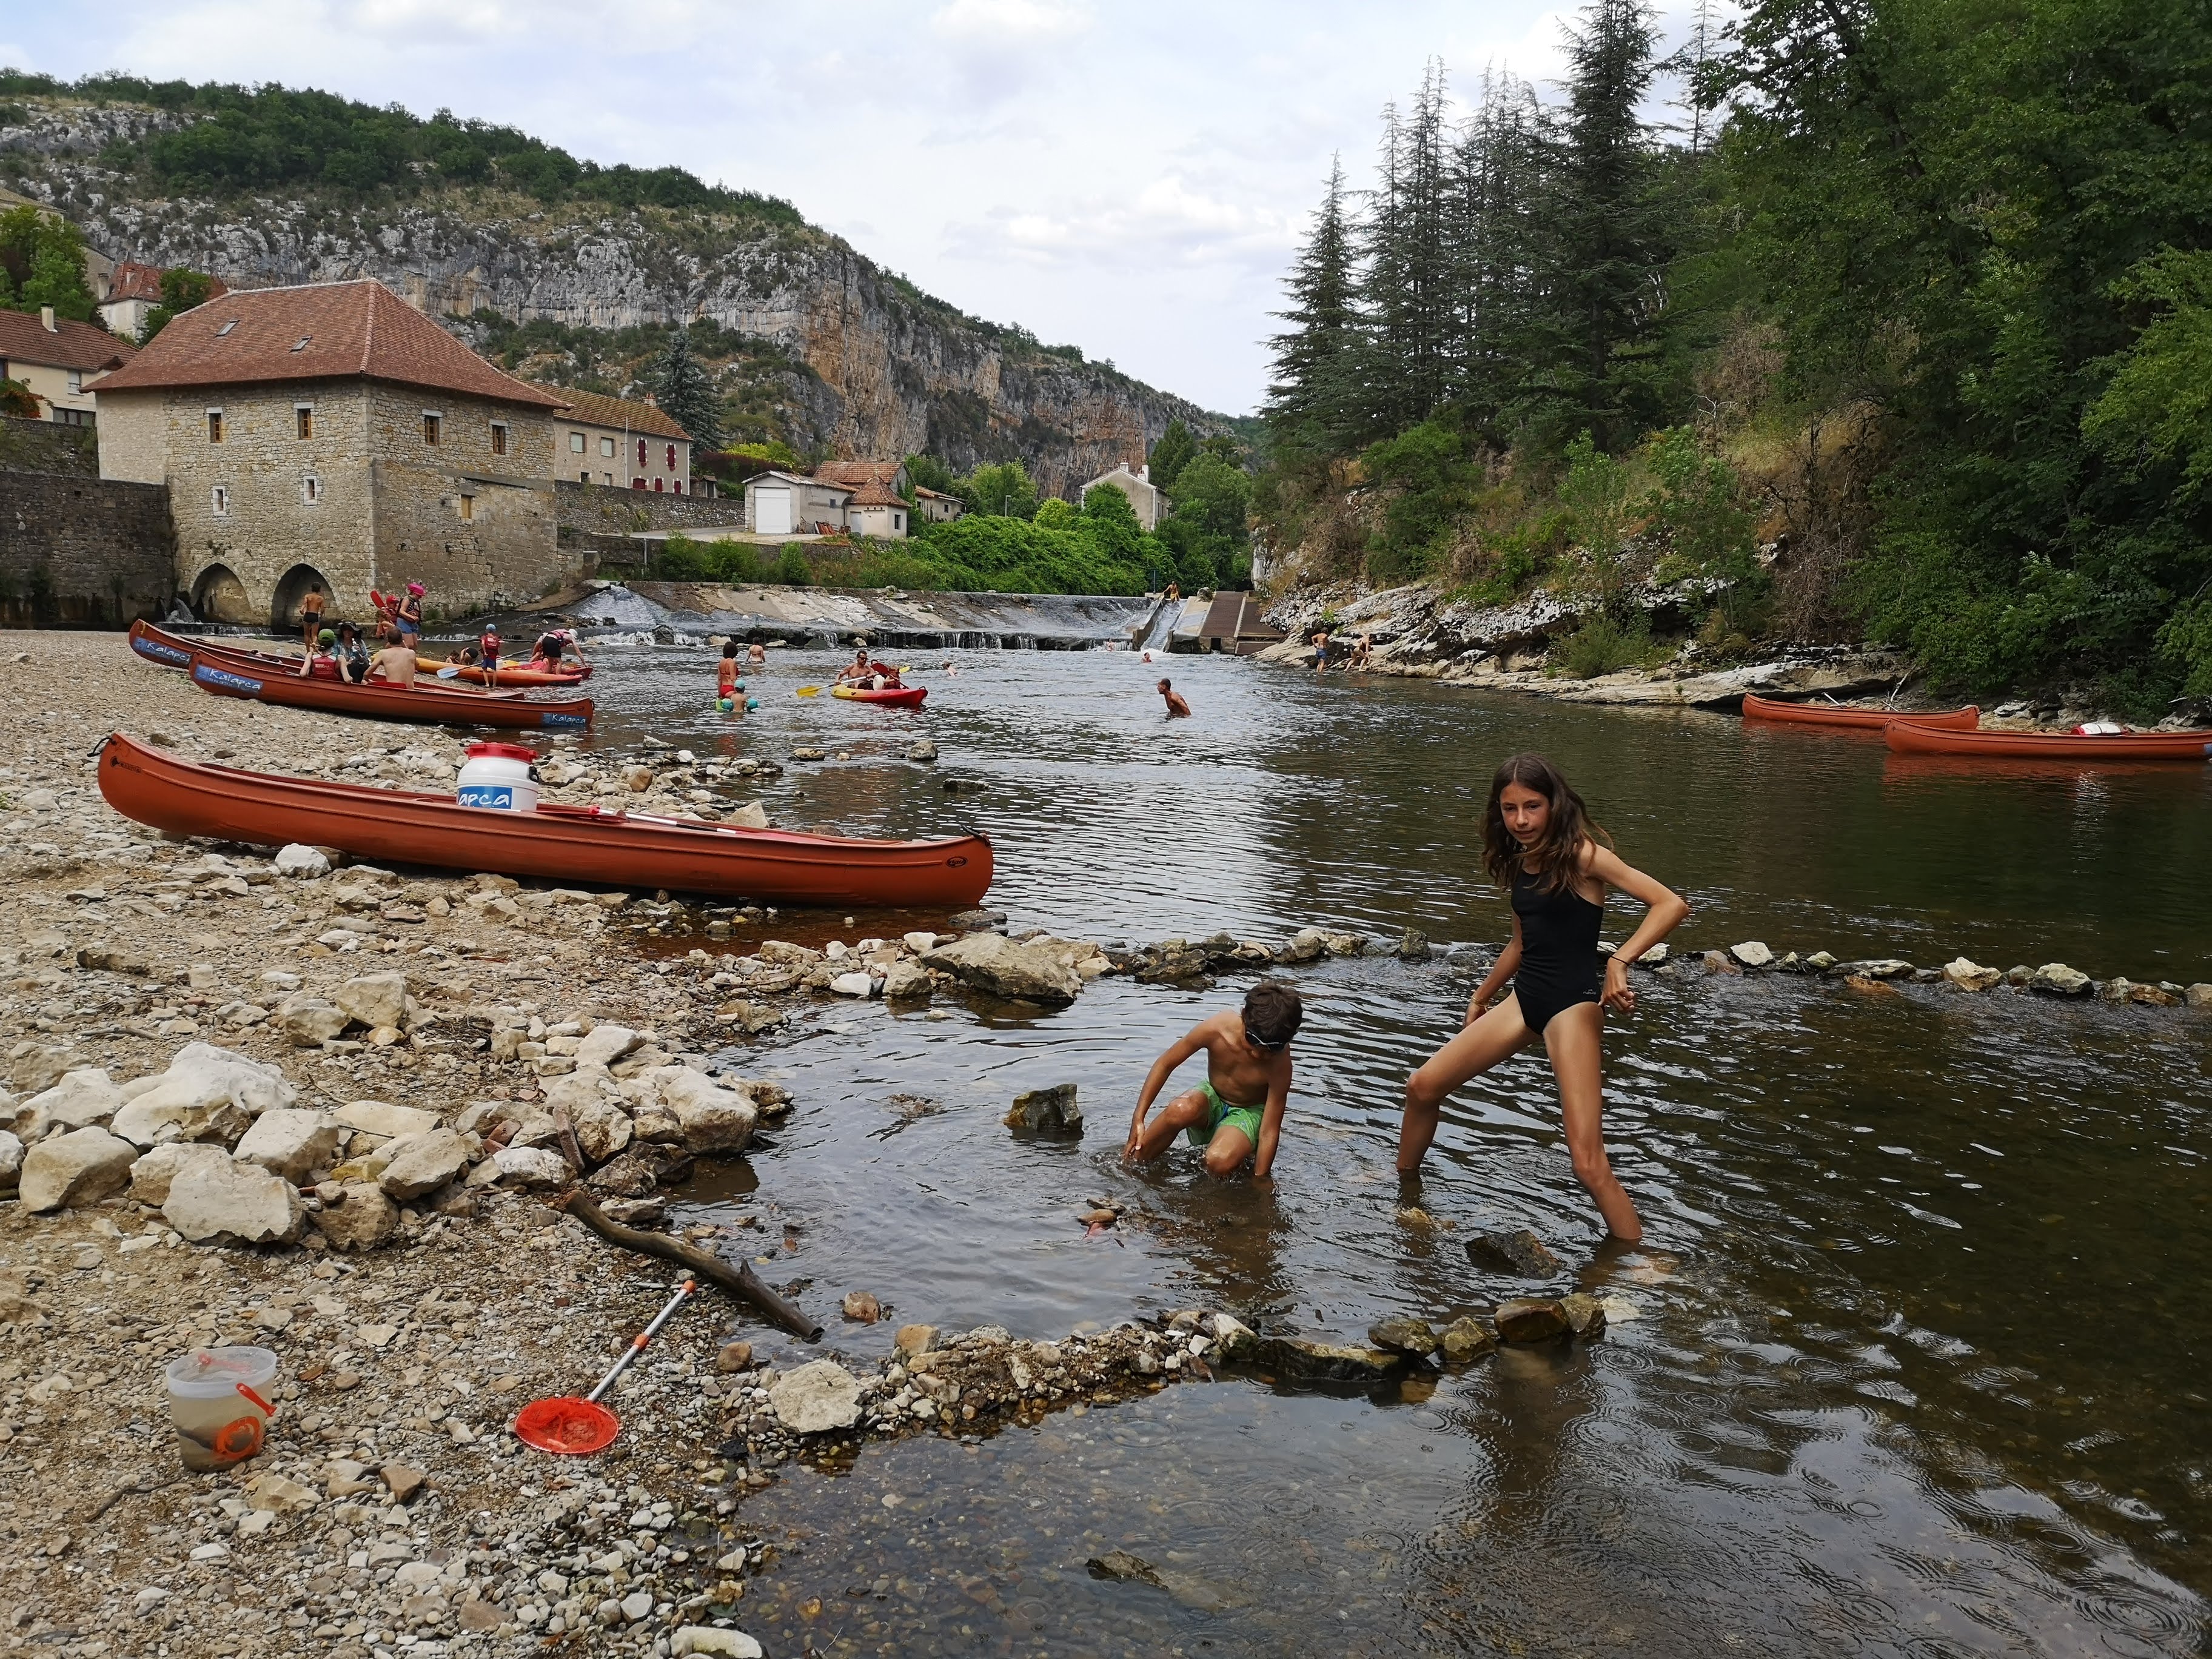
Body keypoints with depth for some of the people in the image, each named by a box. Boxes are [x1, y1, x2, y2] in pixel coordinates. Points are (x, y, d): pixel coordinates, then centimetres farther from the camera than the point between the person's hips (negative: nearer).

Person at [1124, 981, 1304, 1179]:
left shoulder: (1280, 1062, -29)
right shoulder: (1216, 1028, -27)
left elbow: (1269, 1132, -24)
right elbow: (1165, 1064, -12)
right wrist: (1138, 1119, -16)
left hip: (1249, 1113, -2)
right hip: (1212, 1098, 2)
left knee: (1220, 1161, -36)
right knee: (1181, 1109, -36)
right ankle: (1131, 1162, -15)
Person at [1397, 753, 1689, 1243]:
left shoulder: (1581, 854, -12)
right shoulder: (1520, 862, 9)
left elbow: (1671, 904, -19)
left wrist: (1619, 961, -31)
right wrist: (1481, 998, 32)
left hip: (1573, 1004, -8)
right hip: (1526, 998, 8)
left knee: (1589, 1165, -14)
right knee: (1422, 1087, 11)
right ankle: (1403, 1193, 33)